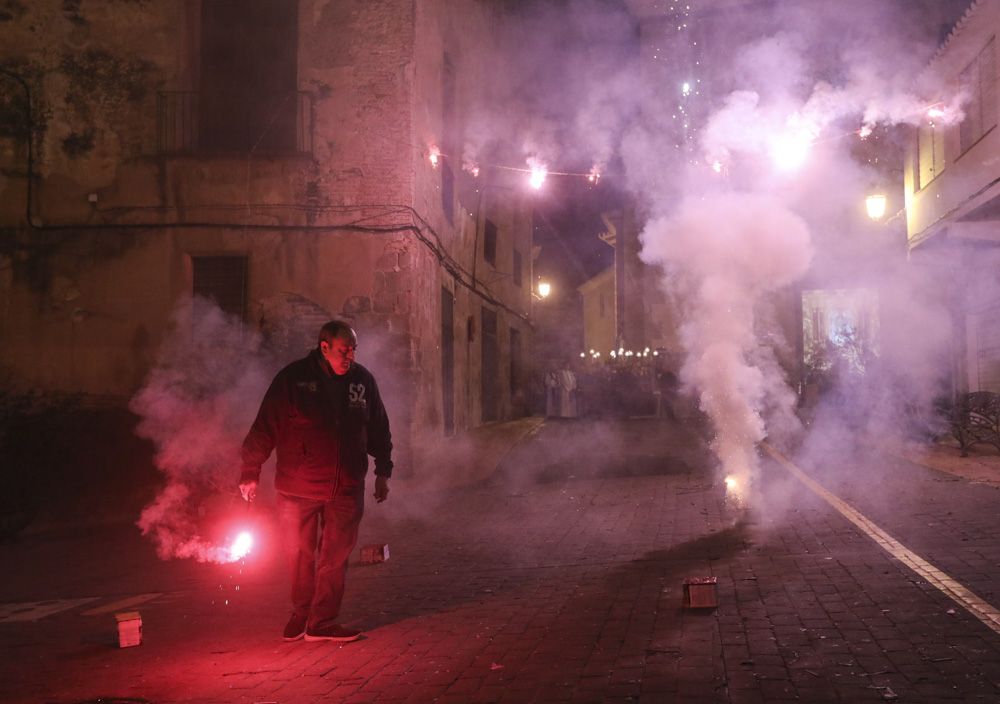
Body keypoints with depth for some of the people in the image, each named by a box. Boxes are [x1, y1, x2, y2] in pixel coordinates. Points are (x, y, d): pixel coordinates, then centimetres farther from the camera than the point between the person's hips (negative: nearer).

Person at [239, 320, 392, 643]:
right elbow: (265, 428, -5)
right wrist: (250, 473, -6)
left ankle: (323, 622, 14)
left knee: (335, 558, 4)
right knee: (300, 555, 9)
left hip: (346, 489, 2)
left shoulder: (362, 380, 4)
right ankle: (301, 614, 29)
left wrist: (383, 472, 12)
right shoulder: (293, 379, -7)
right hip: (298, 488, -2)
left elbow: (378, 429, 13)